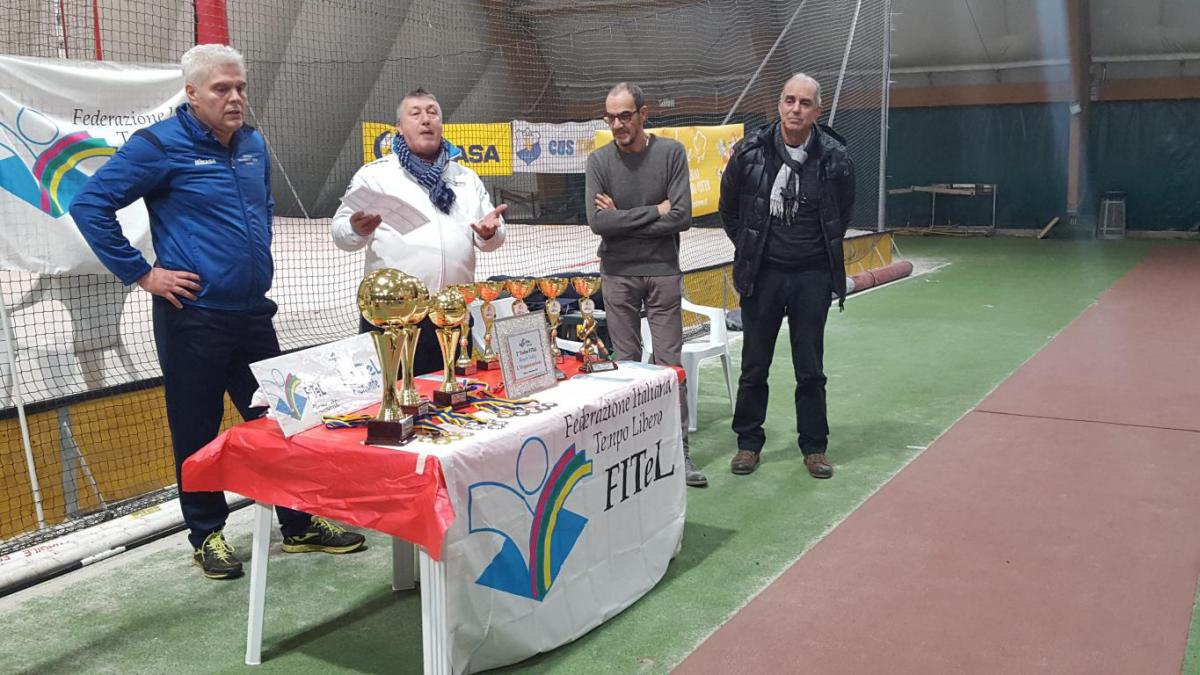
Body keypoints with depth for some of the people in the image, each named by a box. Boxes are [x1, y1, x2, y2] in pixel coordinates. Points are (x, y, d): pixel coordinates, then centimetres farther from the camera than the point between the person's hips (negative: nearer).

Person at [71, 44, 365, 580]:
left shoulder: (253, 144, 10)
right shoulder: (160, 145, -11)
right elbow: (90, 205, -12)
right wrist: (141, 273, -12)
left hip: (254, 312, 6)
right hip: (193, 317, -6)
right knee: (197, 431, 6)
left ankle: (300, 524, 24)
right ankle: (207, 535, 23)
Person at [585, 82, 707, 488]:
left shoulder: (671, 153, -2)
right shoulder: (599, 161, 0)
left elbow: (682, 216, -11)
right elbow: (597, 221, -12)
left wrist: (622, 220, -9)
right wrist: (654, 212, -12)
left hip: (663, 272, -1)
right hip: (618, 275, 1)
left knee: (669, 362, 1)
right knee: (626, 362, 6)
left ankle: (679, 450, 8)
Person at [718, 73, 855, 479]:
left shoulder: (834, 157, -6)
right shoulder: (750, 152, -6)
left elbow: (844, 213, 12)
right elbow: (728, 209, 9)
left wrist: (824, 252, 11)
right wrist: (749, 250, 10)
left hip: (812, 277, 0)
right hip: (762, 274, 0)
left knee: (810, 369, 9)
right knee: (754, 366, 9)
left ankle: (814, 447, 22)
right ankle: (748, 443, 23)